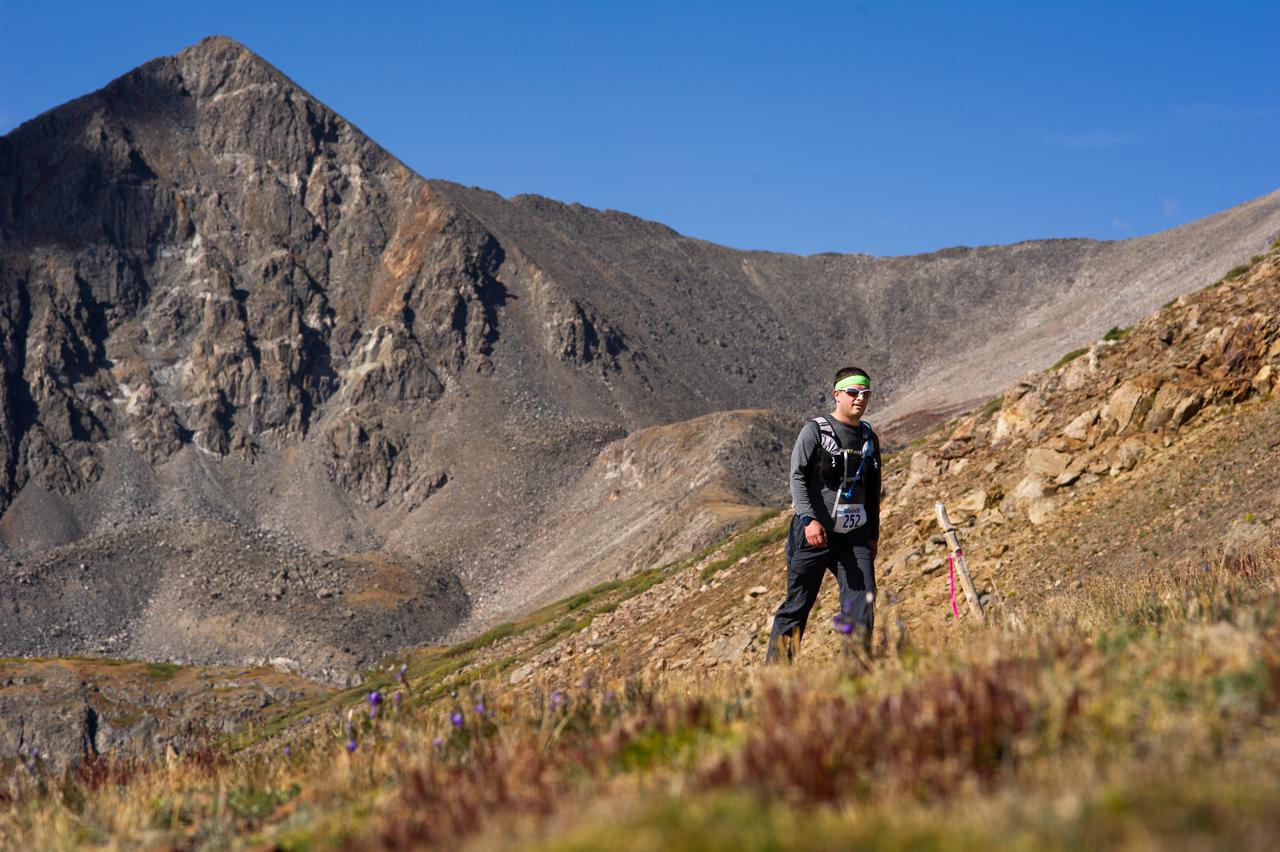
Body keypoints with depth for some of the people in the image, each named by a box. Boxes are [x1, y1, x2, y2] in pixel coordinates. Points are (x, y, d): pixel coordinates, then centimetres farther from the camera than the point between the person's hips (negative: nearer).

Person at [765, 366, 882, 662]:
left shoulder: (869, 437, 13)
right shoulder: (815, 431, -4)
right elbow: (797, 477, -11)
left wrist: (873, 533, 20)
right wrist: (809, 519, -22)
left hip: (854, 535, 4)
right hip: (814, 533, -4)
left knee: (863, 599, -10)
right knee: (798, 603, 2)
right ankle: (776, 666, 14)